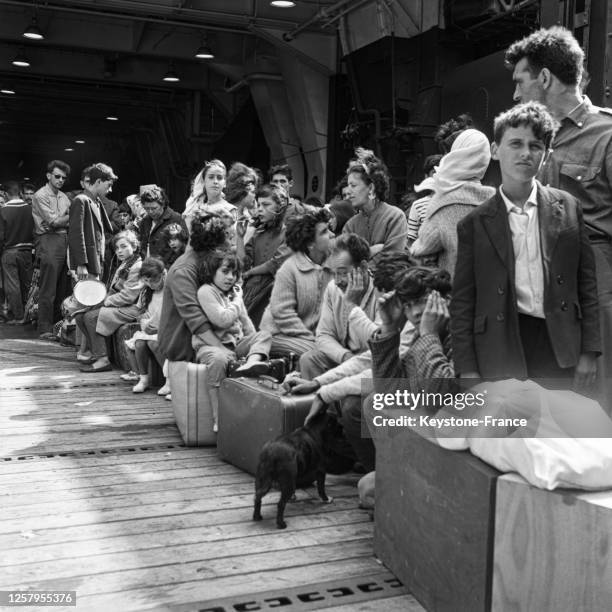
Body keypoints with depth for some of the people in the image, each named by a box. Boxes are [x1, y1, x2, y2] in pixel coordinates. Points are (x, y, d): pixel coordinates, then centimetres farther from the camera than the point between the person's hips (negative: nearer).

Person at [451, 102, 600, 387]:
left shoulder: (568, 208, 6)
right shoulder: (474, 224, 2)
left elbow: (587, 283, 7)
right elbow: (462, 302, 2)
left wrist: (588, 352, 2)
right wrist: (467, 369, -3)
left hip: (559, 347, 2)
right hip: (501, 350, -1)